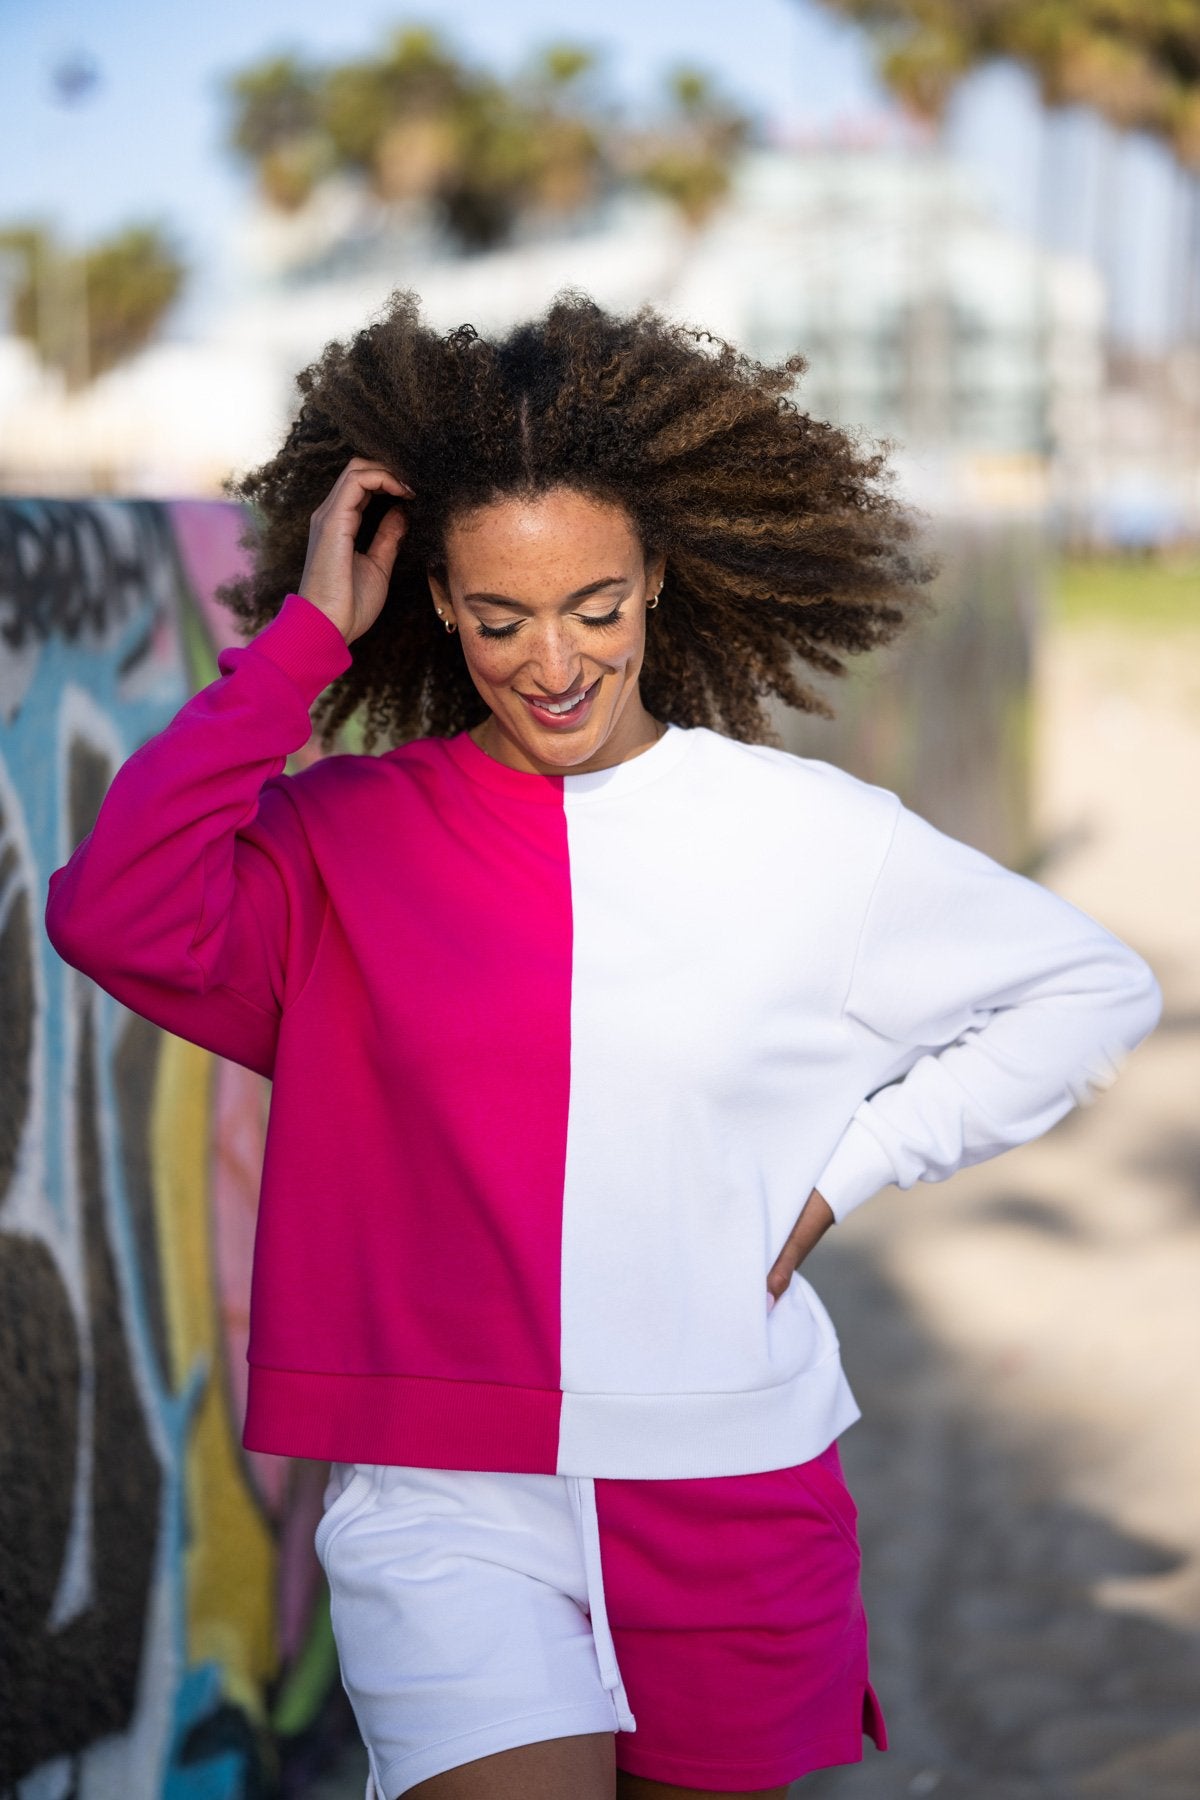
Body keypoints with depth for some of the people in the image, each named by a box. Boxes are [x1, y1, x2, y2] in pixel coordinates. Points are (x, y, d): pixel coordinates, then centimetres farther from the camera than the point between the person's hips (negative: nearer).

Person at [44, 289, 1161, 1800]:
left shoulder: (810, 837, 0)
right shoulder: (347, 837, -1)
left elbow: (1093, 991, 12)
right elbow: (116, 917, -21)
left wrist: (847, 1169, 4)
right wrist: (303, 638, -13)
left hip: (727, 1502, 2)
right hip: (446, 1501, -2)